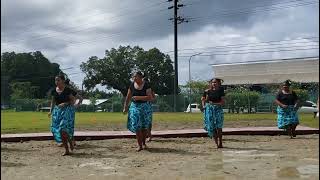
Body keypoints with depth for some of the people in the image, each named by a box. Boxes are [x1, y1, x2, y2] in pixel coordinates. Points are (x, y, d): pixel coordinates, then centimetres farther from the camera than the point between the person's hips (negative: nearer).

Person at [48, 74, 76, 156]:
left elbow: (73, 100, -4)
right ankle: (67, 150, 12)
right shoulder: (54, 91, 7)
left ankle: (70, 142, 11)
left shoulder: (68, 90, -8)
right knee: (57, 130, 2)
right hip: (57, 111, 6)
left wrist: (65, 103, -18)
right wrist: (51, 111, 6)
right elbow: (53, 102, 15)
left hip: (67, 110, -6)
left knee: (63, 129, -19)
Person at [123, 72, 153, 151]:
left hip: (145, 107, -1)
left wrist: (139, 97, -23)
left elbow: (150, 97, -15)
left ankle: (144, 143, 26)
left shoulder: (146, 85, -9)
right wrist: (125, 107, 5)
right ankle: (140, 145, 0)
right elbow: (128, 97, 7)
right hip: (135, 106, 1)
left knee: (144, 126, 7)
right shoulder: (132, 85, 0)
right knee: (137, 126, -7)